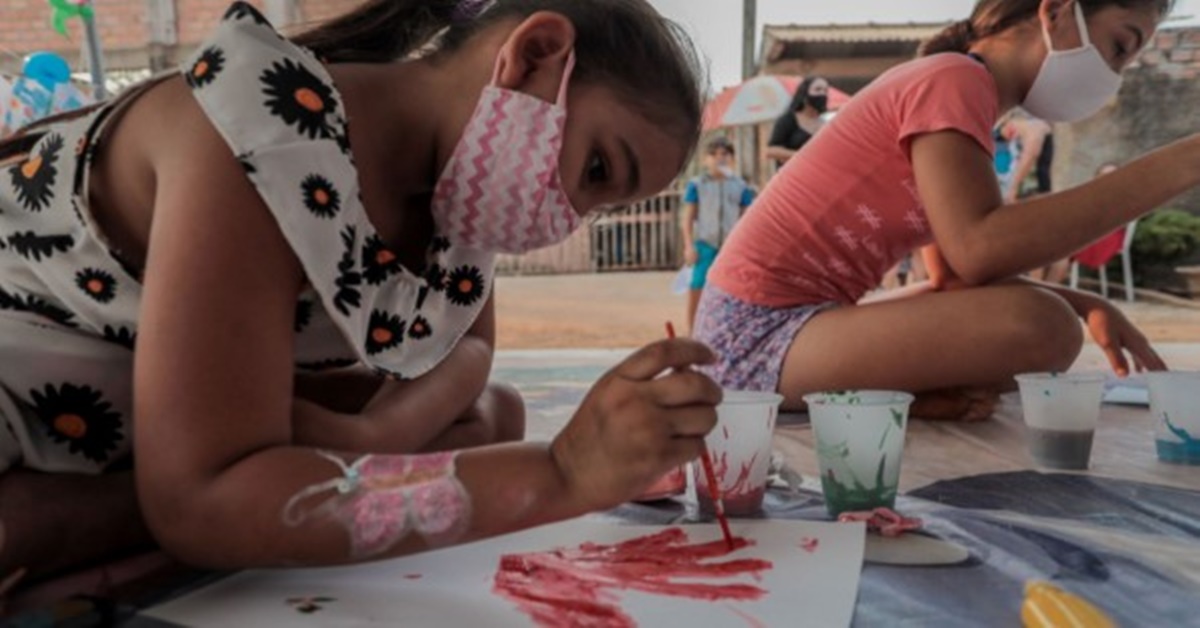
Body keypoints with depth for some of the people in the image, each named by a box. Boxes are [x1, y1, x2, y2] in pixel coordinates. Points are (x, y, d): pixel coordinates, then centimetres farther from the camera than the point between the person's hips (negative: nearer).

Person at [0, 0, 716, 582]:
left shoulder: (461, 158, -7)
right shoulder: (280, 130, -32)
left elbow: (467, 350, 2)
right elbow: (199, 501, -36)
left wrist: (374, 439, -20)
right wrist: (562, 476, -39)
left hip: (168, 421, 8)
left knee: (496, 416, -6)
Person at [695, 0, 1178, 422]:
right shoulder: (954, 79, -12)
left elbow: (953, 275, 14)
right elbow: (979, 253, -27)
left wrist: (1084, 305, 2)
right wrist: (1179, 164, -23)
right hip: (760, 332, -10)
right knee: (1039, 326, -26)